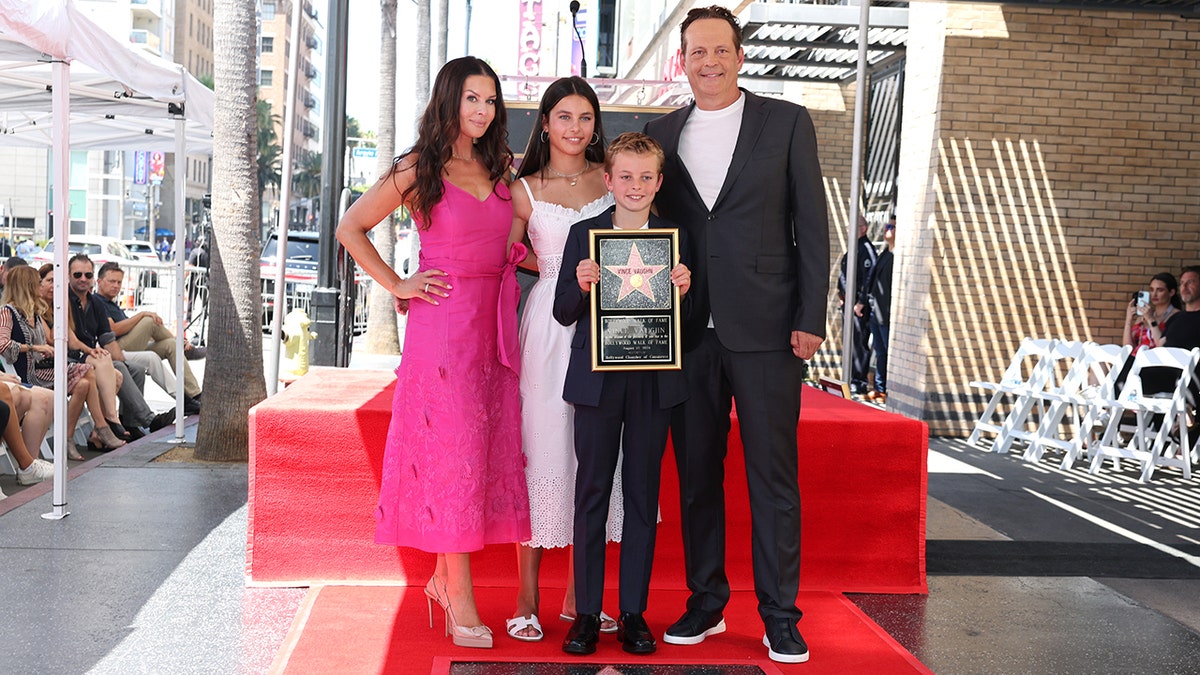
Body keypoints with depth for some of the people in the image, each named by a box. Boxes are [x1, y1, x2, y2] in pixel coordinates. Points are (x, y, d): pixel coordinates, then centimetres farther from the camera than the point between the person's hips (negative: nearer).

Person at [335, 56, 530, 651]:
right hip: (443, 325, -6)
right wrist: (396, 285, -2)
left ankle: (444, 575, 20)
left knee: (489, 449, 6)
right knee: (451, 449, -4)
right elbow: (350, 228, 2)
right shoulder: (419, 170, -1)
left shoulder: (498, 168, 14)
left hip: (494, 326, 6)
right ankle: (461, 602, 2)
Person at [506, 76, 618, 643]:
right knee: (544, 451, -3)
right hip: (549, 326, -2)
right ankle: (527, 600, 7)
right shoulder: (525, 190, 5)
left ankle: (578, 597, 16)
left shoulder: (611, 178, 10)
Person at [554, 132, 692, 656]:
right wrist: (581, 287, -18)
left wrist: (683, 291, -13)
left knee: (643, 493, 7)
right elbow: (564, 312, 1)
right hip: (597, 381, -1)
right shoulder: (584, 234, 3)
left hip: (654, 382, 1)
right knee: (592, 491, 5)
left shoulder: (676, 238, 5)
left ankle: (634, 612, 16)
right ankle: (586, 612, 14)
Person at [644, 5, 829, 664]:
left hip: (765, 327, -3)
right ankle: (705, 602, 22)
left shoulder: (786, 122, 4)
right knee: (696, 470, 9)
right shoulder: (661, 134, 12)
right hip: (688, 331, 3)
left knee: (773, 473, 2)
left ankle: (779, 615, 12)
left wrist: (810, 317, -6)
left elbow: (811, 224, 1)